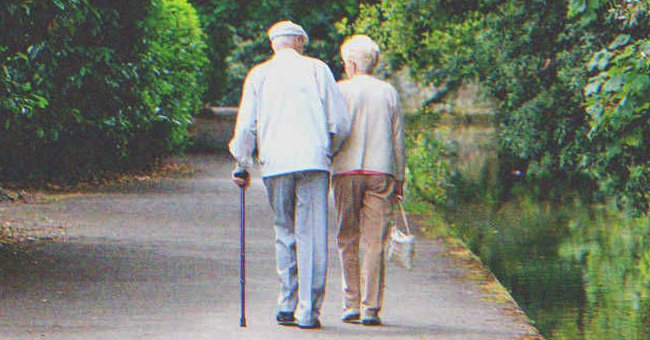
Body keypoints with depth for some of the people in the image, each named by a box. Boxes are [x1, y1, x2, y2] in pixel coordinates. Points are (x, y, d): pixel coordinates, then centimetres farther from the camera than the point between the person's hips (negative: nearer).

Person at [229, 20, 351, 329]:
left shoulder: (258, 75, 10)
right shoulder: (317, 69, 6)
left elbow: (246, 126, 5)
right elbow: (340, 121, 4)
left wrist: (242, 166, 16)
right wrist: (330, 151, 21)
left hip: (274, 164, 2)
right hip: (312, 160, -2)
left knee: (285, 234, 13)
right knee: (311, 236, -2)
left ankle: (287, 306, 10)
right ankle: (308, 311, -6)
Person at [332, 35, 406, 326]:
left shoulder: (340, 91, 1)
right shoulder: (389, 92, 8)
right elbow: (398, 138, 9)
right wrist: (399, 178, 14)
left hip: (346, 171, -1)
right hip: (381, 171, 1)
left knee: (348, 241, 6)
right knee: (374, 242, 0)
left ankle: (351, 304, 4)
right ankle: (370, 308, -4)